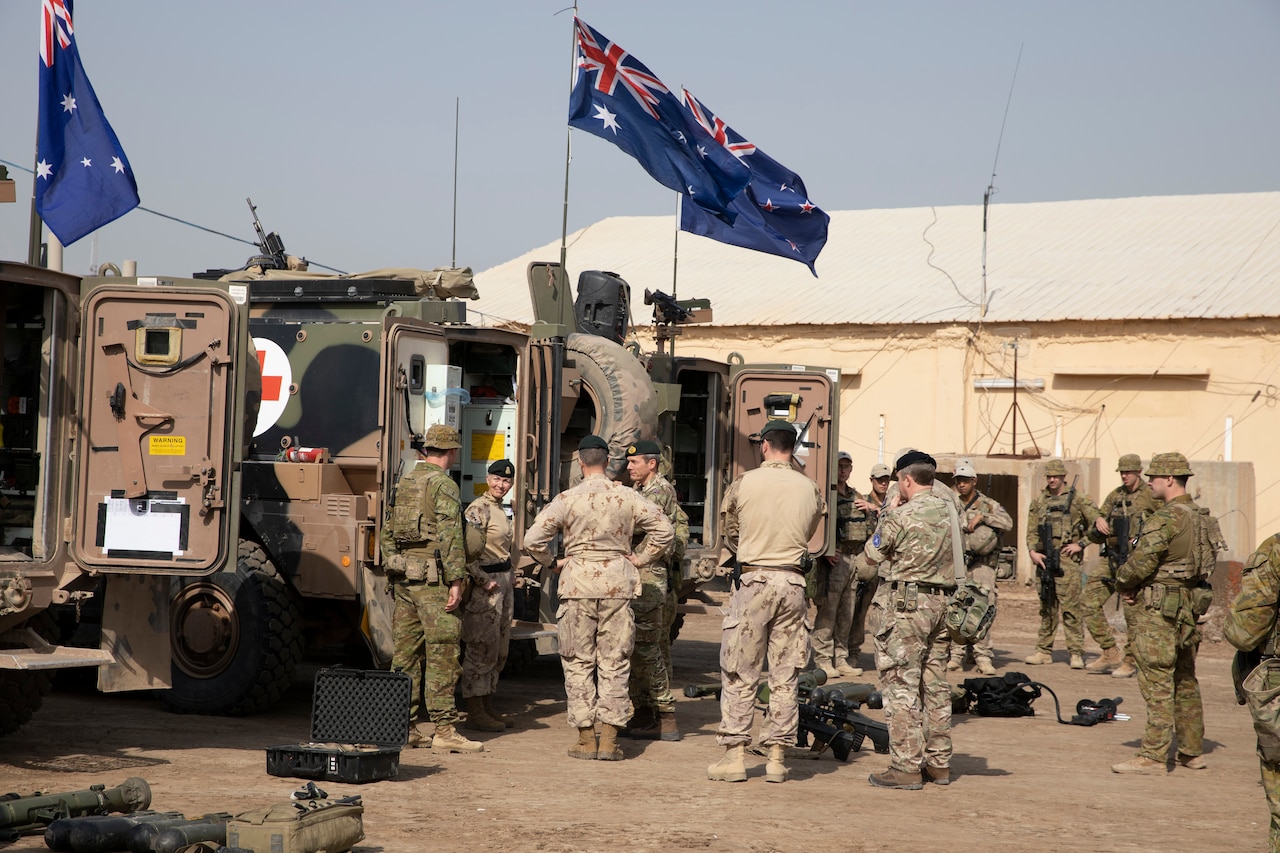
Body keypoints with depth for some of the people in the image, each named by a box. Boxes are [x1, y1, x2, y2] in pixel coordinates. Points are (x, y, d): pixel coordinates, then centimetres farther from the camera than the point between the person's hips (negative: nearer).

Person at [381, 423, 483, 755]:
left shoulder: (403, 484, 14)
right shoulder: (443, 485, -10)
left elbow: (387, 534, 17)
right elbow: (450, 537, -17)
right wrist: (456, 581, -17)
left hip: (403, 577, 8)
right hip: (433, 578, -8)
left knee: (405, 653, 10)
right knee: (441, 655, -6)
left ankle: (403, 727, 12)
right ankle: (445, 731, -7)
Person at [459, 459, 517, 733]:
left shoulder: (501, 509, 17)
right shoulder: (478, 509, -13)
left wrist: (510, 578, 17)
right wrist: (484, 581, -20)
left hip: (503, 581, 10)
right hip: (485, 584, -10)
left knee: (499, 649, 13)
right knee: (481, 648, -7)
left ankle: (487, 706, 21)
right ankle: (475, 712, -3)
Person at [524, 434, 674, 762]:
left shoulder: (567, 499, -5)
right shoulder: (627, 497, 0)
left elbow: (532, 539, -8)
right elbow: (664, 530, 1)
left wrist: (552, 562, 8)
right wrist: (639, 559, 10)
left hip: (578, 583, -1)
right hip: (618, 583, 1)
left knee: (579, 663, 7)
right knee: (614, 663, 6)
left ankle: (586, 739, 6)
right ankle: (609, 739, 3)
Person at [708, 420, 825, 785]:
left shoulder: (743, 484, -3)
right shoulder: (811, 489, 4)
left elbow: (729, 535, 9)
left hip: (754, 580, -3)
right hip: (793, 583, 3)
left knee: (739, 676, 3)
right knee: (785, 677, 8)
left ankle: (734, 755, 2)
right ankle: (777, 757, 10)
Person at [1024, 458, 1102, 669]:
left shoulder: (1077, 499, 1)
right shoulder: (1039, 501, 13)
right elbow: (1032, 531, 13)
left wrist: (1081, 544, -7)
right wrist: (1033, 551, -3)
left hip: (1067, 559, -5)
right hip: (1044, 559, 5)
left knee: (1071, 606, -9)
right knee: (1047, 607, 10)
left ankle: (1076, 652, -7)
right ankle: (1044, 650, 15)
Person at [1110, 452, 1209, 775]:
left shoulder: (1165, 519, -17)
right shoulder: (1199, 517, 12)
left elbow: (1141, 562, -21)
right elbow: (1208, 562, 19)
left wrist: (1124, 583, 0)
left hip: (1159, 608, -9)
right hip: (1189, 605, 9)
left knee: (1157, 682, -7)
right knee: (1185, 681, 16)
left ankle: (1153, 757, -8)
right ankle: (1192, 751, 22)